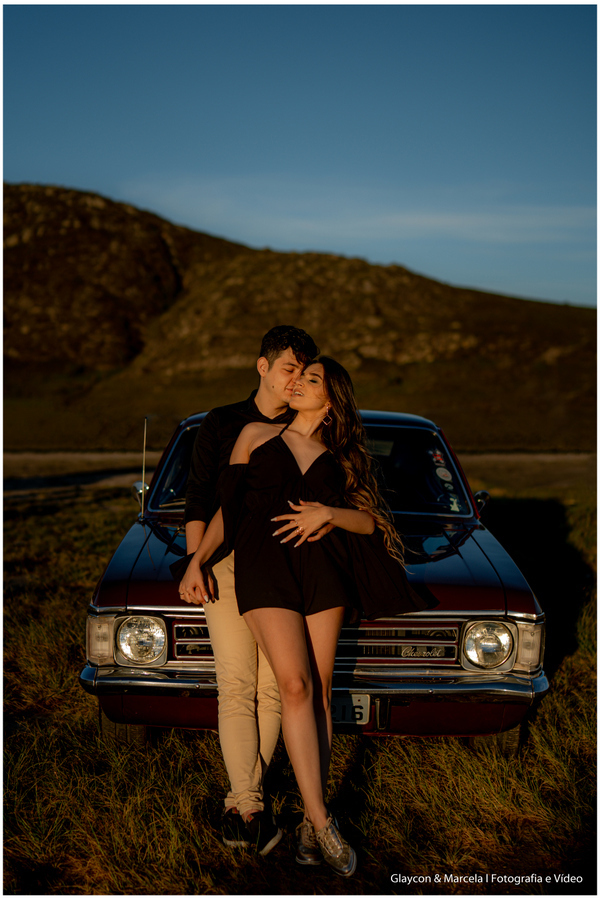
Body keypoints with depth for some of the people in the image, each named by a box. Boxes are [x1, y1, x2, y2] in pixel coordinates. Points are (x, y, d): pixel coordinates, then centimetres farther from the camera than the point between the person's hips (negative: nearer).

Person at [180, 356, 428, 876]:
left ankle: (311, 821, 7)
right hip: (263, 564, -2)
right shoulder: (257, 435, 17)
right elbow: (227, 507, 14)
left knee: (321, 689, -2)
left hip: (321, 565, 2)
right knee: (296, 686, -14)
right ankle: (323, 822, -12)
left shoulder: (338, 458, 19)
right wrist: (197, 561, 3)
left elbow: (369, 521, 10)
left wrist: (329, 513, -9)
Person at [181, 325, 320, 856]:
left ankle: (240, 802, 7)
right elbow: (197, 501, 7)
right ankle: (254, 810, -7)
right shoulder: (221, 425, 8)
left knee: (272, 688, -2)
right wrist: (195, 563, -4)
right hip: (229, 561, -1)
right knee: (237, 686, -8)